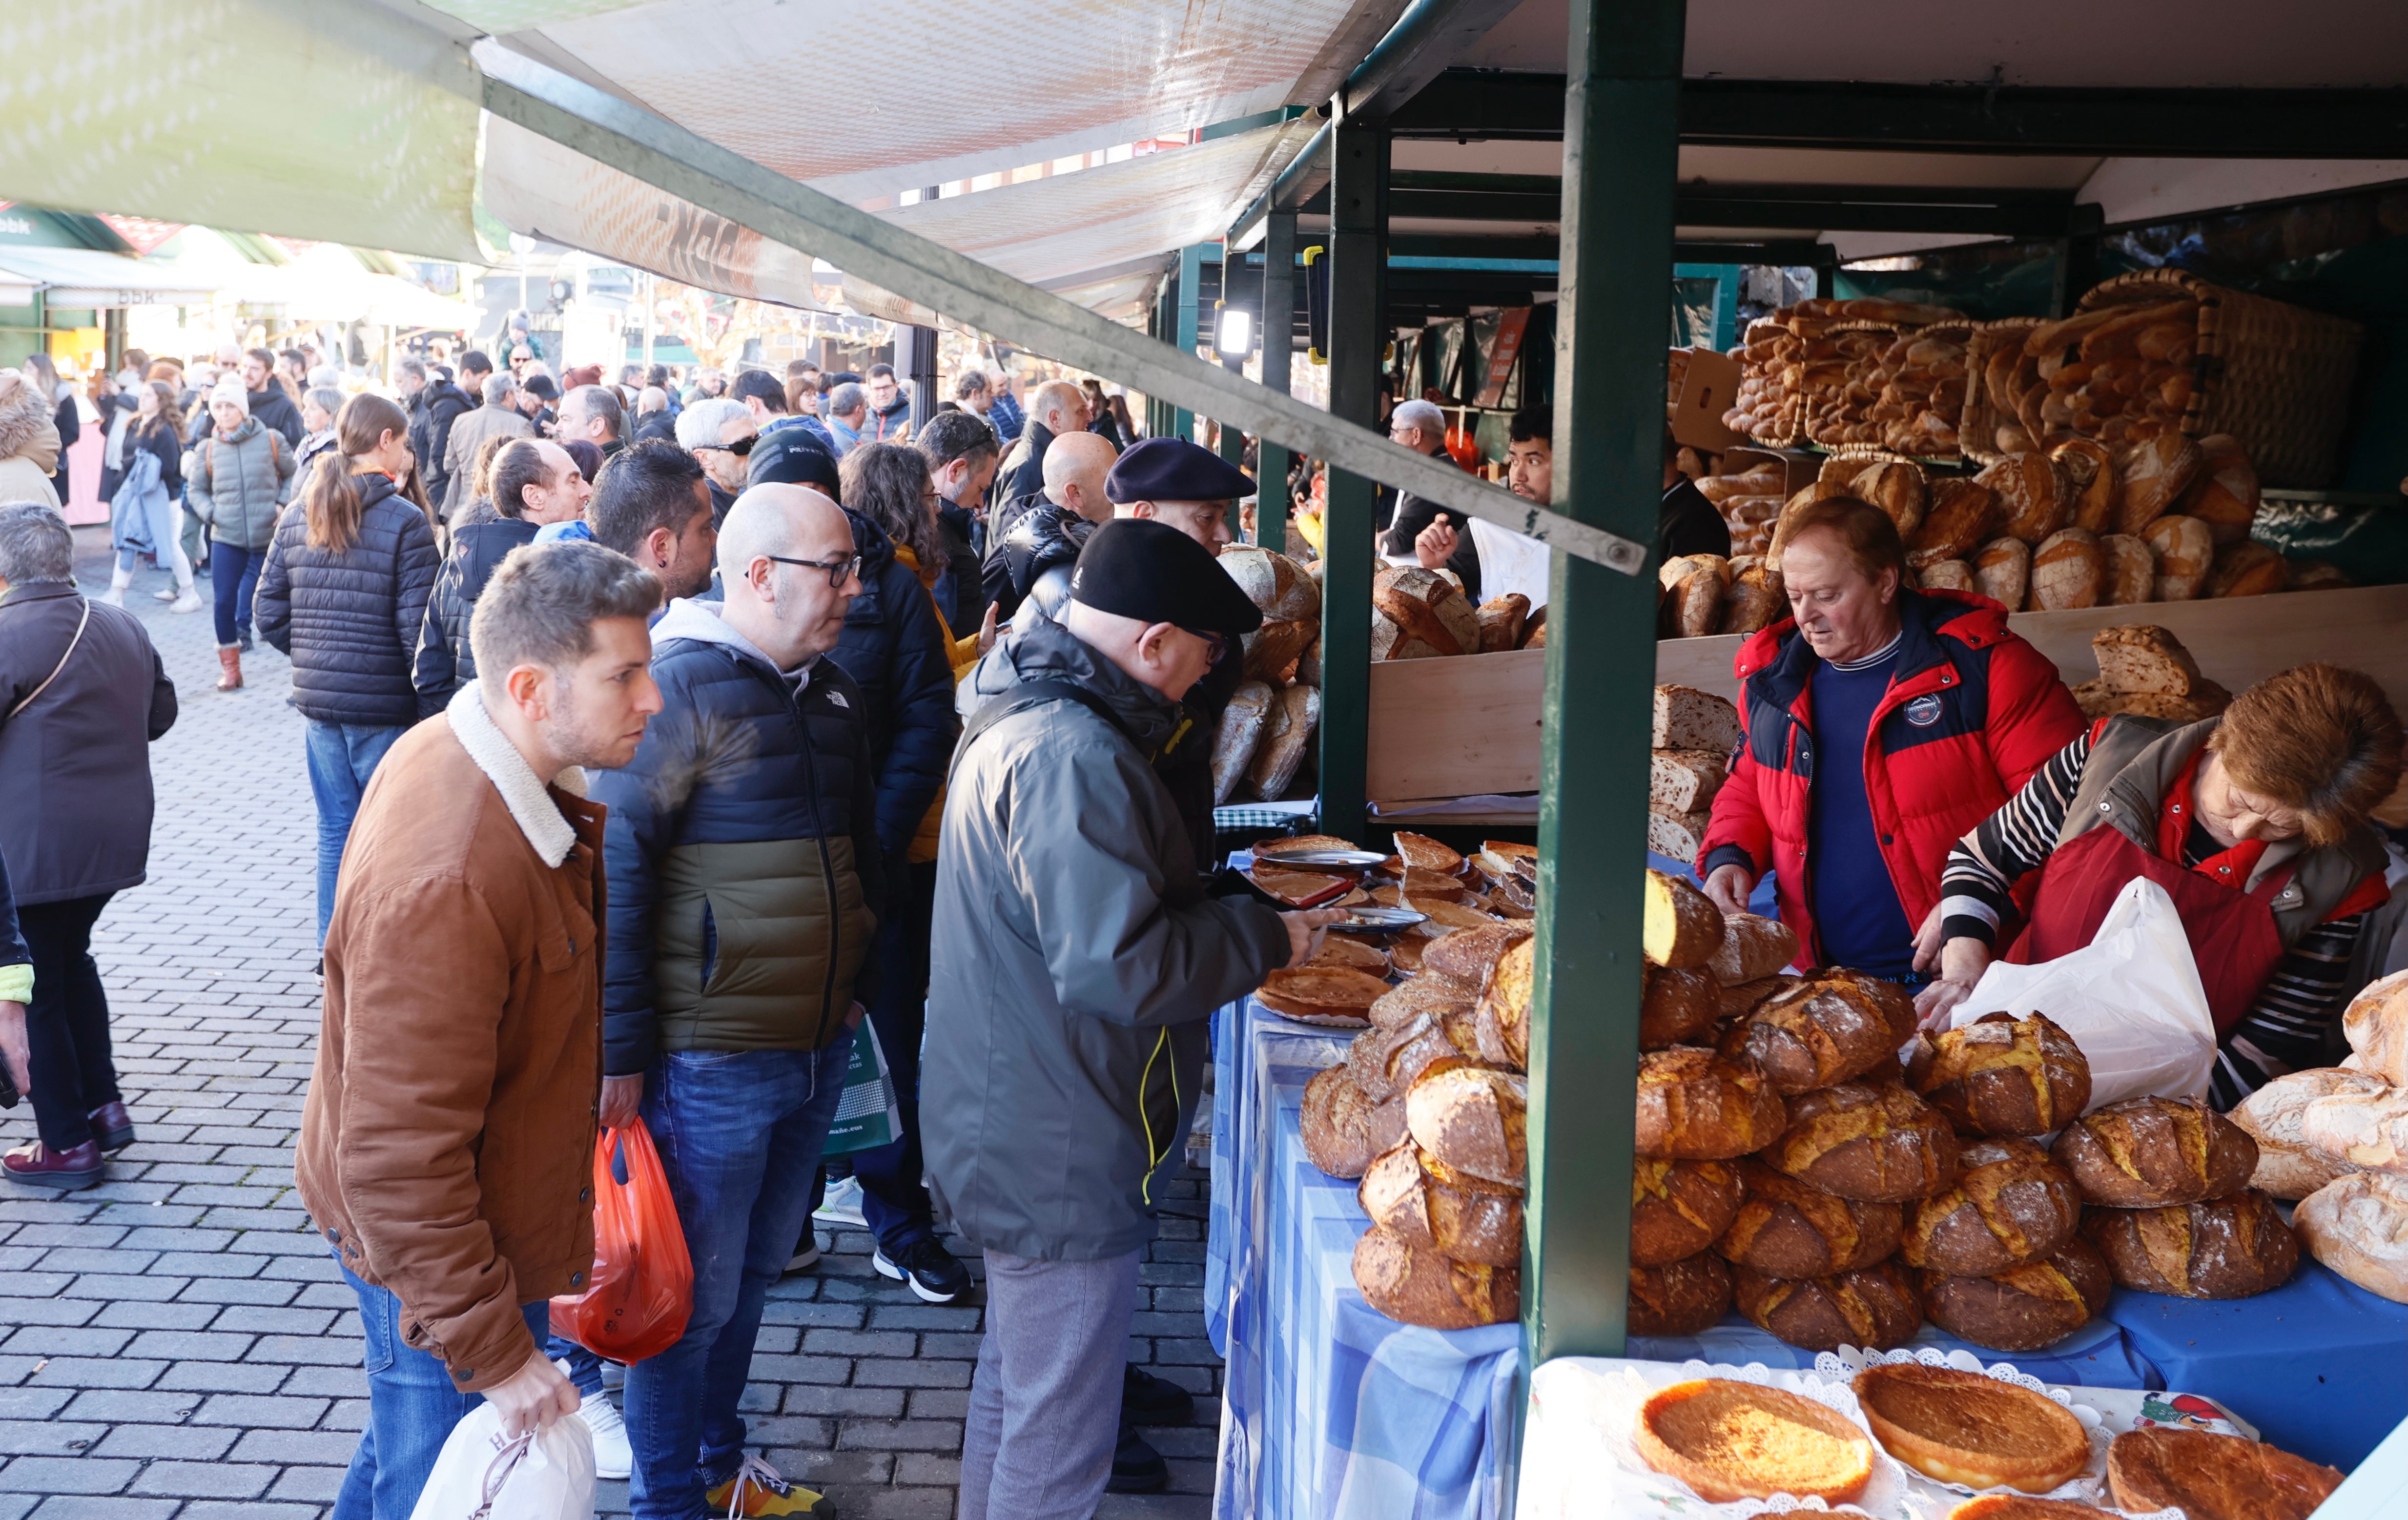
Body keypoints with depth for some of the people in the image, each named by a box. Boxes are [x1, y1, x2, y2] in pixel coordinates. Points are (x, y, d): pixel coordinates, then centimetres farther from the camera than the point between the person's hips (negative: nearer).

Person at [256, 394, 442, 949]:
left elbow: (270, 616, 7)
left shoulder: (297, 518, 6)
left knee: (336, 833, 15)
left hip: (317, 700, 6)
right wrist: (432, 709, -7)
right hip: (385, 706, -6)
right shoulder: (405, 522, -12)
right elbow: (418, 629, -16)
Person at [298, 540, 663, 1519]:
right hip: (439, 1253, -9)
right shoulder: (441, 886, -38)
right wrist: (494, 1354, -27)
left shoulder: (458, 751, -7)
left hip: (481, 1208, 9)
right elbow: (400, 1168, -33)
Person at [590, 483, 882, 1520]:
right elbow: (612, 871, -18)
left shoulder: (832, 690, 8)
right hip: (710, 1056, -7)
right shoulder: (680, 689, -17)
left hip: (817, 1045, 8)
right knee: (695, 1291, 7)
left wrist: (855, 986, 21)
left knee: (758, 1268, 21)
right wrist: (622, 1049, -18)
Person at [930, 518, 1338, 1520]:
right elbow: (1115, 969, -30)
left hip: (1010, 1134, 11)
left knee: (1015, 1381, 27)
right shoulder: (1072, 757, -26)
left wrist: (1230, 908, 9)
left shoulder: (1018, 717, 8)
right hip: (1059, 1168, -11)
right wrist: (1263, 938, -17)